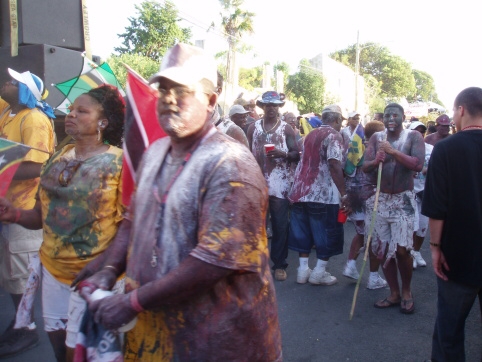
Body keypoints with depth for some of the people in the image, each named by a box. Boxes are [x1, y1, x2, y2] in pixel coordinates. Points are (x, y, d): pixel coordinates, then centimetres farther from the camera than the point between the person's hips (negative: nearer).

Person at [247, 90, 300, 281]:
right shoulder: (253, 127, 9)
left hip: (280, 184, -2)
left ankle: (279, 264, 11)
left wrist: (282, 153, -19)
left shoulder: (286, 128, 3)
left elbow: (296, 155, 1)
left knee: (280, 225, 1)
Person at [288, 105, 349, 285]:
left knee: (304, 232, 13)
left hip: (302, 190, 7)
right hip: (324, 194, -7)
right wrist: (343, 194, -18)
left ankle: (303, 269, 19)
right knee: (327, 234, 6)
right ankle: (319, 272, 12)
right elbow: (334, 166, -19)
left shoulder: (311, 134, 15)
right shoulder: (334, 135, -8)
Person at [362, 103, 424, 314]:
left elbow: (418, 165, -17)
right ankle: (394, 293, 23)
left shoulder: (413, 137, -3)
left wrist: (393, 151, -25)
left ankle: (406, 291, 18)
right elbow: (365, 167, -3)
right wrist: (376, 161, -24)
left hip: (403, 200, -3)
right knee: (383, 249, 6)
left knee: (402, 249, -7)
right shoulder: (376, 138, 4)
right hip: (379, 199, 3)